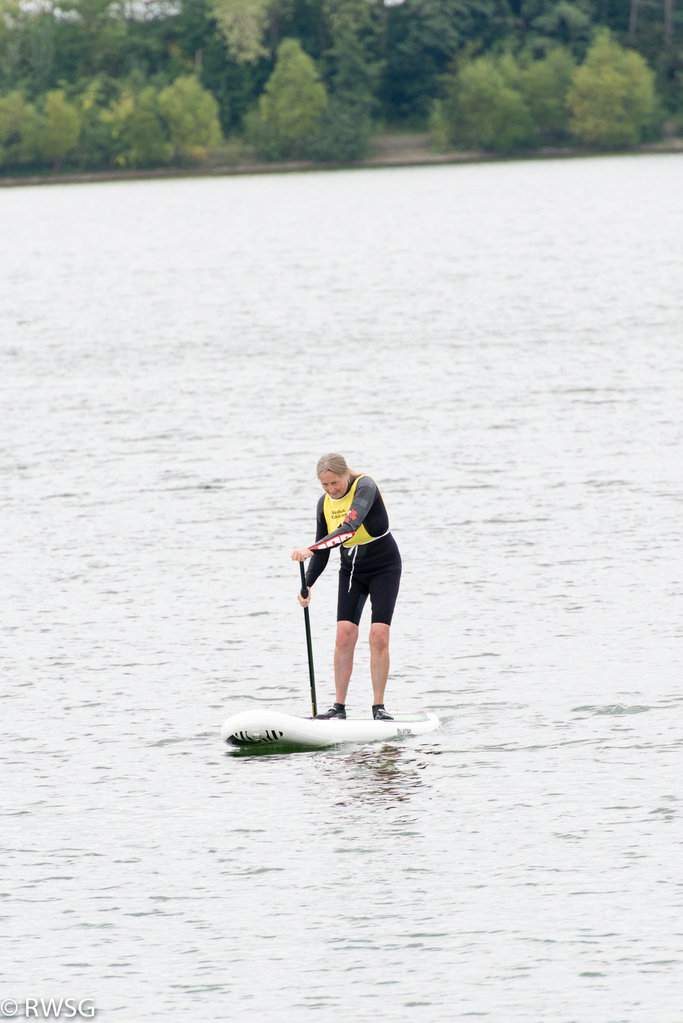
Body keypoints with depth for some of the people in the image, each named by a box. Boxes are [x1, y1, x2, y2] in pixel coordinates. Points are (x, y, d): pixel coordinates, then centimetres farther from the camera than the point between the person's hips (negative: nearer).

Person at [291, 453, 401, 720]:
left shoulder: (365, 487, -23)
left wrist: (311, 548, -46)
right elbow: (322, 552, 6)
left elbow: (350, 528, -39)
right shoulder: (325, 503, -3)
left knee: (379, 635, -14)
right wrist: (307, 585, -8)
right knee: (344, 634, -9)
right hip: (351, 570, 5)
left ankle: (378, 707, -8)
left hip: (384, 568, -5)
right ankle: (339, 708, -7)